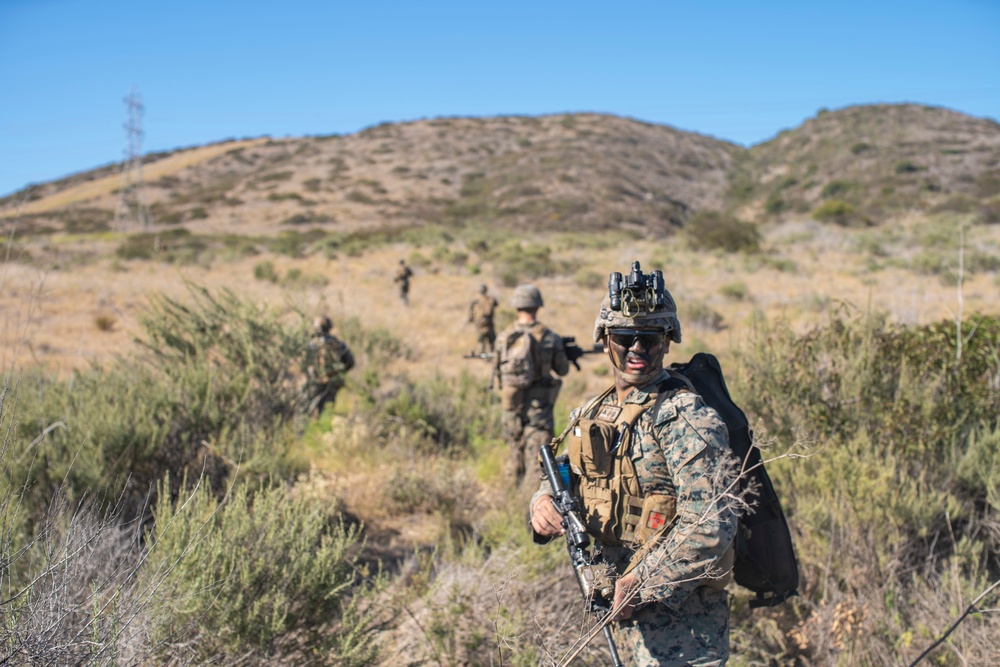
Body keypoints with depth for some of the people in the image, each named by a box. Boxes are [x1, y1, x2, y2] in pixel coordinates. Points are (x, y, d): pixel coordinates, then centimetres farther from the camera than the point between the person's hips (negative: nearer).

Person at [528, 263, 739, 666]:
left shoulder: (685, 418, -18)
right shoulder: (590, 416, 5)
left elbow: (711, 529, -25)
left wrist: (637, 587, -21)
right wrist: (543, 505, -9)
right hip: (621, 607, 7)